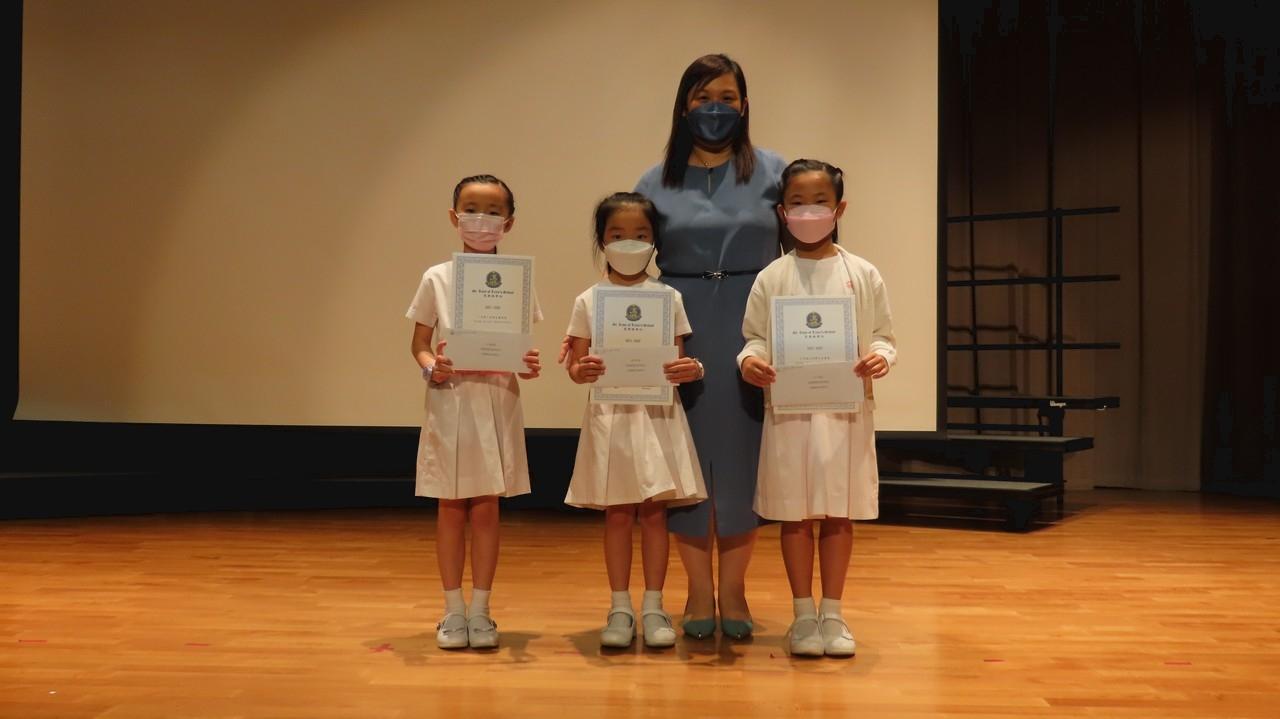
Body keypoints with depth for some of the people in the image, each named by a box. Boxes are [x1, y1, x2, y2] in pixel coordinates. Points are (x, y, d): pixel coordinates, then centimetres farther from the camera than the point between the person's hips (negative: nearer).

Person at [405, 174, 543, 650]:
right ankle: (453, 610, 18)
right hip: (450, 401, 0)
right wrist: (432, 368, -17)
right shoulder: (437, 279, -1)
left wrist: (530, 365, -15)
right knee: (451, 508, 7)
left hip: (497, 401, 1)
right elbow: (419, 344, 4)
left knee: (486, 508, 5)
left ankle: (480, 610, 17)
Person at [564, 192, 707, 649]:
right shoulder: (588, 301, 3)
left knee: (654, 512, 5)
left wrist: (691, 370, -16)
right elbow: (574, 366, 3)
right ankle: (620, 609, 17)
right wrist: (583, 371, -20)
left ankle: (653, 607, 16)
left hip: (657, 415, 0)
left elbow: (678, 362, 6)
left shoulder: (668, 298, 4)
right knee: (617, 514, 6)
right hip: (611, 416, 0)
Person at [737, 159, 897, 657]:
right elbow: (756, 336, 5)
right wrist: (750, 360, -16)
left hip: (847, 409, 1)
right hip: (789, 408, 0)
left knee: (840, 513, 8)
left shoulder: (862, 274, 4)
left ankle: (832, 614, 21)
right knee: (795, 514, 7)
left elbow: (883, 334, 5)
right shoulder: (772, 278, 3)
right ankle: (804, 615, 20)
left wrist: (880, 356, -16)